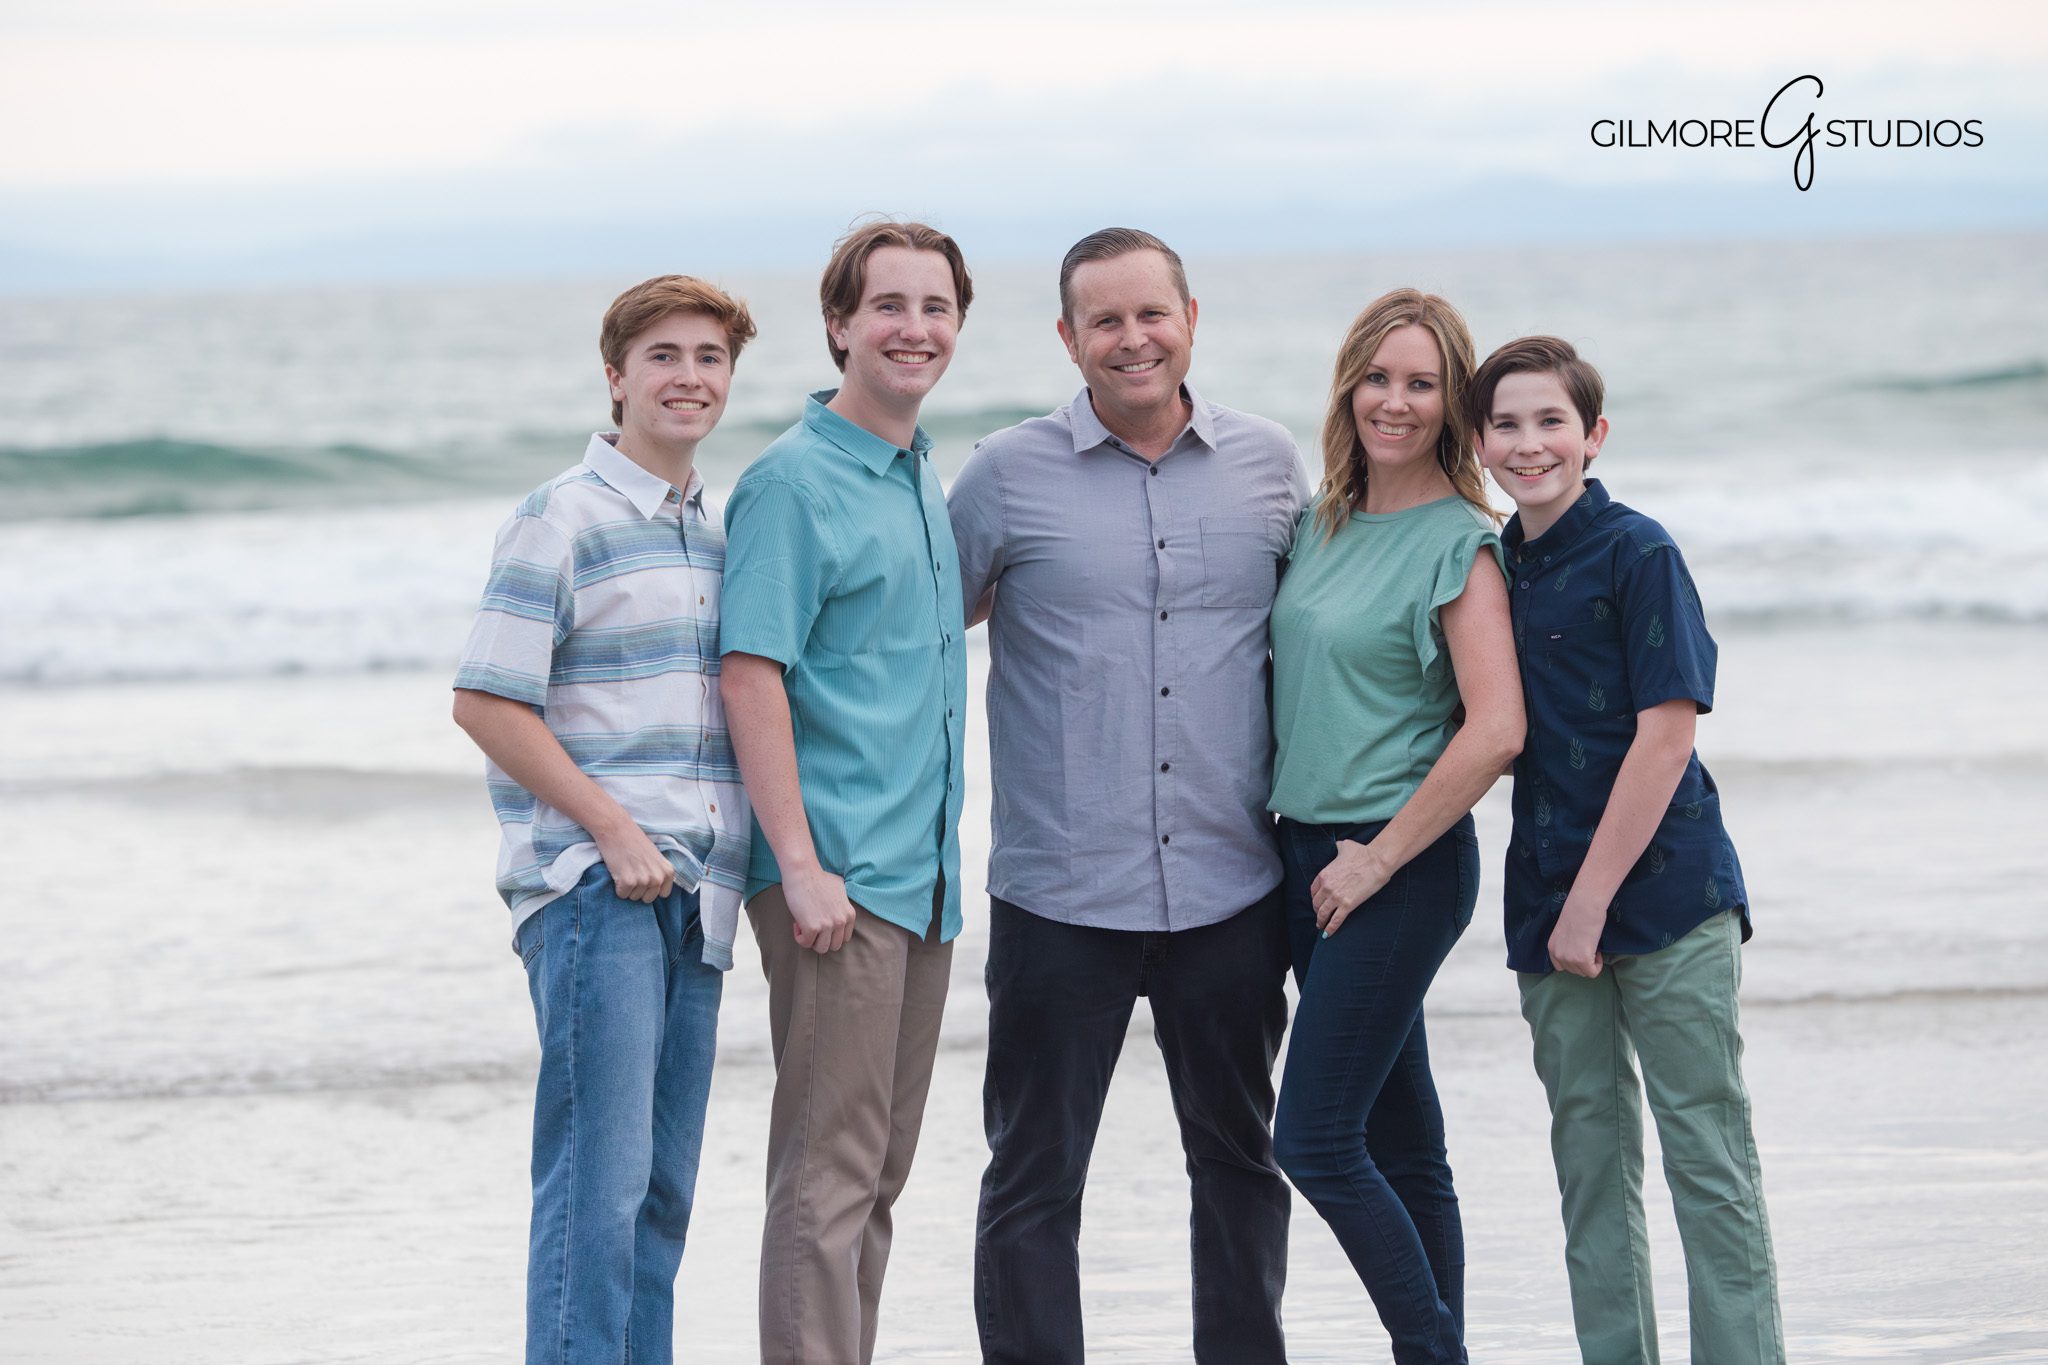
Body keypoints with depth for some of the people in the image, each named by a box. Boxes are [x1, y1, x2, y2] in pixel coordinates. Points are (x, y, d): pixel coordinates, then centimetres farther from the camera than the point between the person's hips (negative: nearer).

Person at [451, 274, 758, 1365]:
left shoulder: (717, 535, 17)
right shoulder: (563, 519, -6)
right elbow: (486, 701, -11)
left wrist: (752, 859, 12)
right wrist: (614, 830, -14)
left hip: (692, 894, 8)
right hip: (591, 886, -8)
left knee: (663, 1188, 9)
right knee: (597, 1176, -11)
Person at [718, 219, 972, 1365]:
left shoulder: (924, 476, 16)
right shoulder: (795, 481, -10)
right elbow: (751, 676, -16)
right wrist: (801, 865, -22)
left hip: (924, 876, 8)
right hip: (838, 873, -8)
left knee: (879, 1172, 12)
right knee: (830, 1173, -10)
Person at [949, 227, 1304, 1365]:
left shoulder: (1270, 465, 5)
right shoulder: (1010, 478, -2)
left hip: (1230, 886, 2)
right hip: (1060, 889, -2)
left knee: (1239, 1155, 12)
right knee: (1035, 1174, 1)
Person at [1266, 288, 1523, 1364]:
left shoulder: (1458, 543, -10)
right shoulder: (1321, 524, 11)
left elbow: (1496, 729, -19)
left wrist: (1378, 859, -15)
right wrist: (1324, 861, 11)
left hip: (1403, 864, -7)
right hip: (1310, 852, 7)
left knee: (1314, 1138, -11)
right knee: (1401, 1144, 10)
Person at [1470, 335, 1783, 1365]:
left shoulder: (1636, 553, -7)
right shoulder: (1497, 567, 11)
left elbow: (1668, 732, -12)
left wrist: (1592, 899, -14)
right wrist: (1558, 908, 6)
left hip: (1663, 890, -6)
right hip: (1555, 905, 6)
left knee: (1706, 1154, -4)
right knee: (1590, 1158, 9)